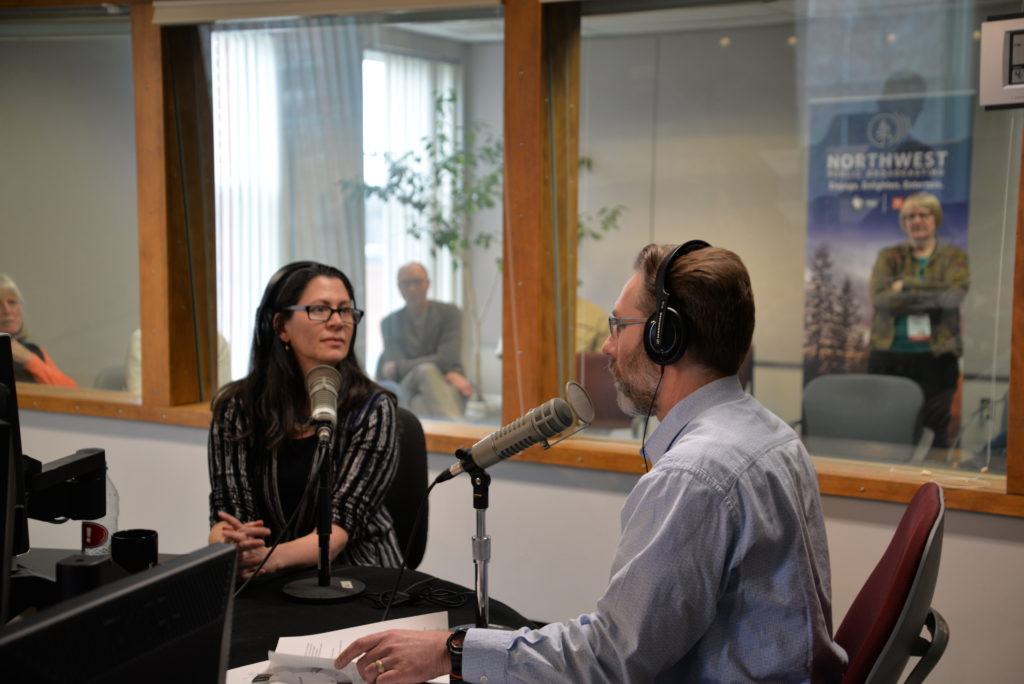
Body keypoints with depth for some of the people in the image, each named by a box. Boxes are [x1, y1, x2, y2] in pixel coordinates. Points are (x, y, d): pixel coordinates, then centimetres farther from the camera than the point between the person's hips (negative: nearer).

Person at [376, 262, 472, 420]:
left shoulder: (449, 312, 7)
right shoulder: (389, 323, 11)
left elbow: (447, 359, -6)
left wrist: (398, 367, -3)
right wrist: (445, 373, -17)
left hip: (448, 388, 0)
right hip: (409, 392, 0)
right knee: (425, 370, -36)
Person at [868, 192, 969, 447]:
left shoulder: (954, 257, 10)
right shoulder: (889, 256, 10)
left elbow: (954, 293, -9)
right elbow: (879, 296, -8)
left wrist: (905, 284, -8)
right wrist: (932, 295, -11)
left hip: (936, 357, 0)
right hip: (889, 356, 1)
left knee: (934, 432, -2)